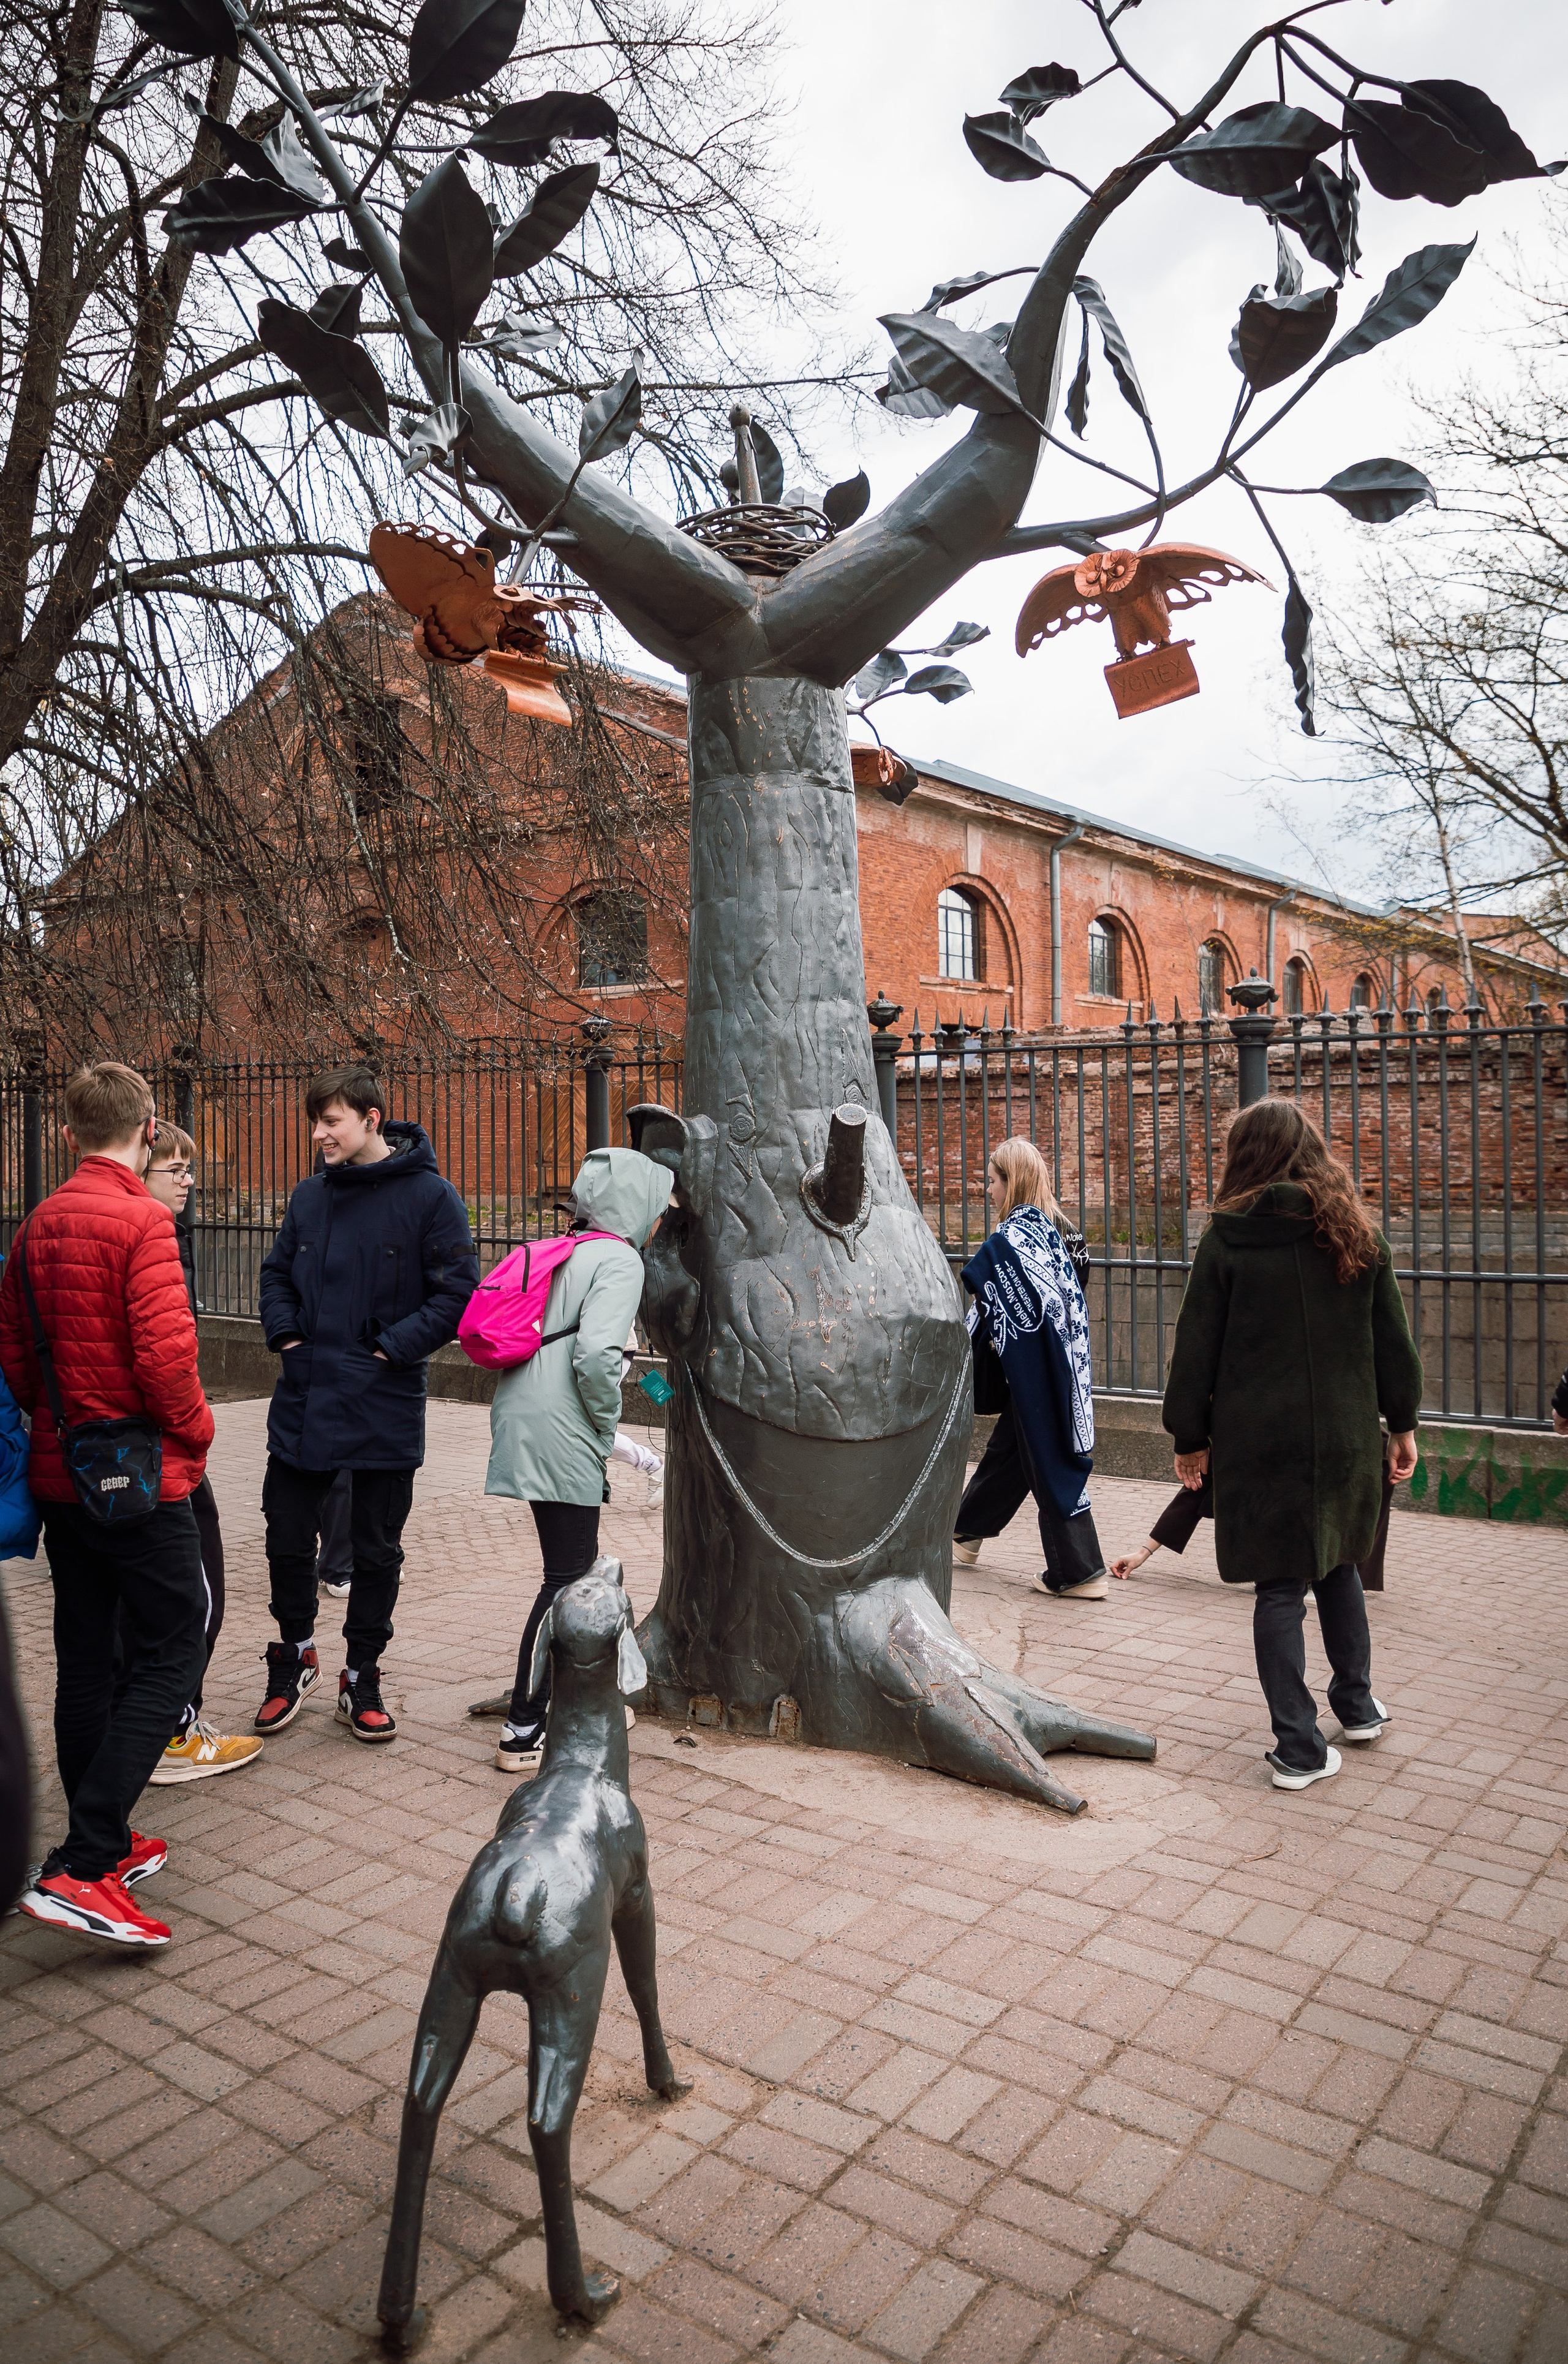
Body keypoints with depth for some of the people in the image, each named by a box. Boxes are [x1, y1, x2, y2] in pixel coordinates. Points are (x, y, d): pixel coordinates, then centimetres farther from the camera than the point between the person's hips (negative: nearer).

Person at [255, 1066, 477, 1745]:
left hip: (384, 1407, -4)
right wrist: (284, 1331, 3)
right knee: (287, 1538, 12)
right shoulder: (310, 1195, 7)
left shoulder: (429, 1196, -9)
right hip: (303, 1399, 4)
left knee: (377, 1551, 9)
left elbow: (458, 1292, -12)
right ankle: (296, 1652, 35)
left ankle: (361, 1677, 26)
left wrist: (394, 1347, -17)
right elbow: (276, 1271, 18)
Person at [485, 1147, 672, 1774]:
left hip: (523, 1420, 9)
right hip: (561, 1437, -9)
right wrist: (608, 1430, -7)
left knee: (579, 1565, 21)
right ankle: (523, 1731, 5)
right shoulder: (619, 1259, -10)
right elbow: (595, 1354, -23)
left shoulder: (561, 1253, 17)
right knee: (567, 1578, -1)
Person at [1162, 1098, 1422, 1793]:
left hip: (1258, 1443, -3)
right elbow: (1393, 1342, 7)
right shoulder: (1359, 1237, 1)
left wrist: (1190, 1438, 4)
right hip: (1346, 1440, 3)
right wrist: (1402, 1425, 18)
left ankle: (1299, 1748, 7)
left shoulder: (1227, 1240, -8)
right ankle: (1358, 1707, 36)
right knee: (1338, 1566, 24)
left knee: (1280, 1589, 5)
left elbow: (1197, 1347, -5)